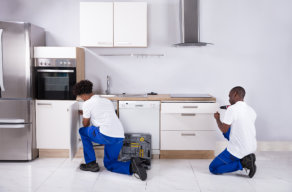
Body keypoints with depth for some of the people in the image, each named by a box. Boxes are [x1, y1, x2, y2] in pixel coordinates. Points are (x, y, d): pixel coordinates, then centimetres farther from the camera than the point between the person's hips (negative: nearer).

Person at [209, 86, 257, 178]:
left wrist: (217, 118, 4)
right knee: (230, 131, 28)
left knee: (213, 168, 7)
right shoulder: (251, 110, 6)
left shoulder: (232, 109, -16)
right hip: (252, 148, 7)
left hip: (237, 151, -7)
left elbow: (224, 130, -15)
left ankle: (243, 163, -9)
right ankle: (246, 157, 13)